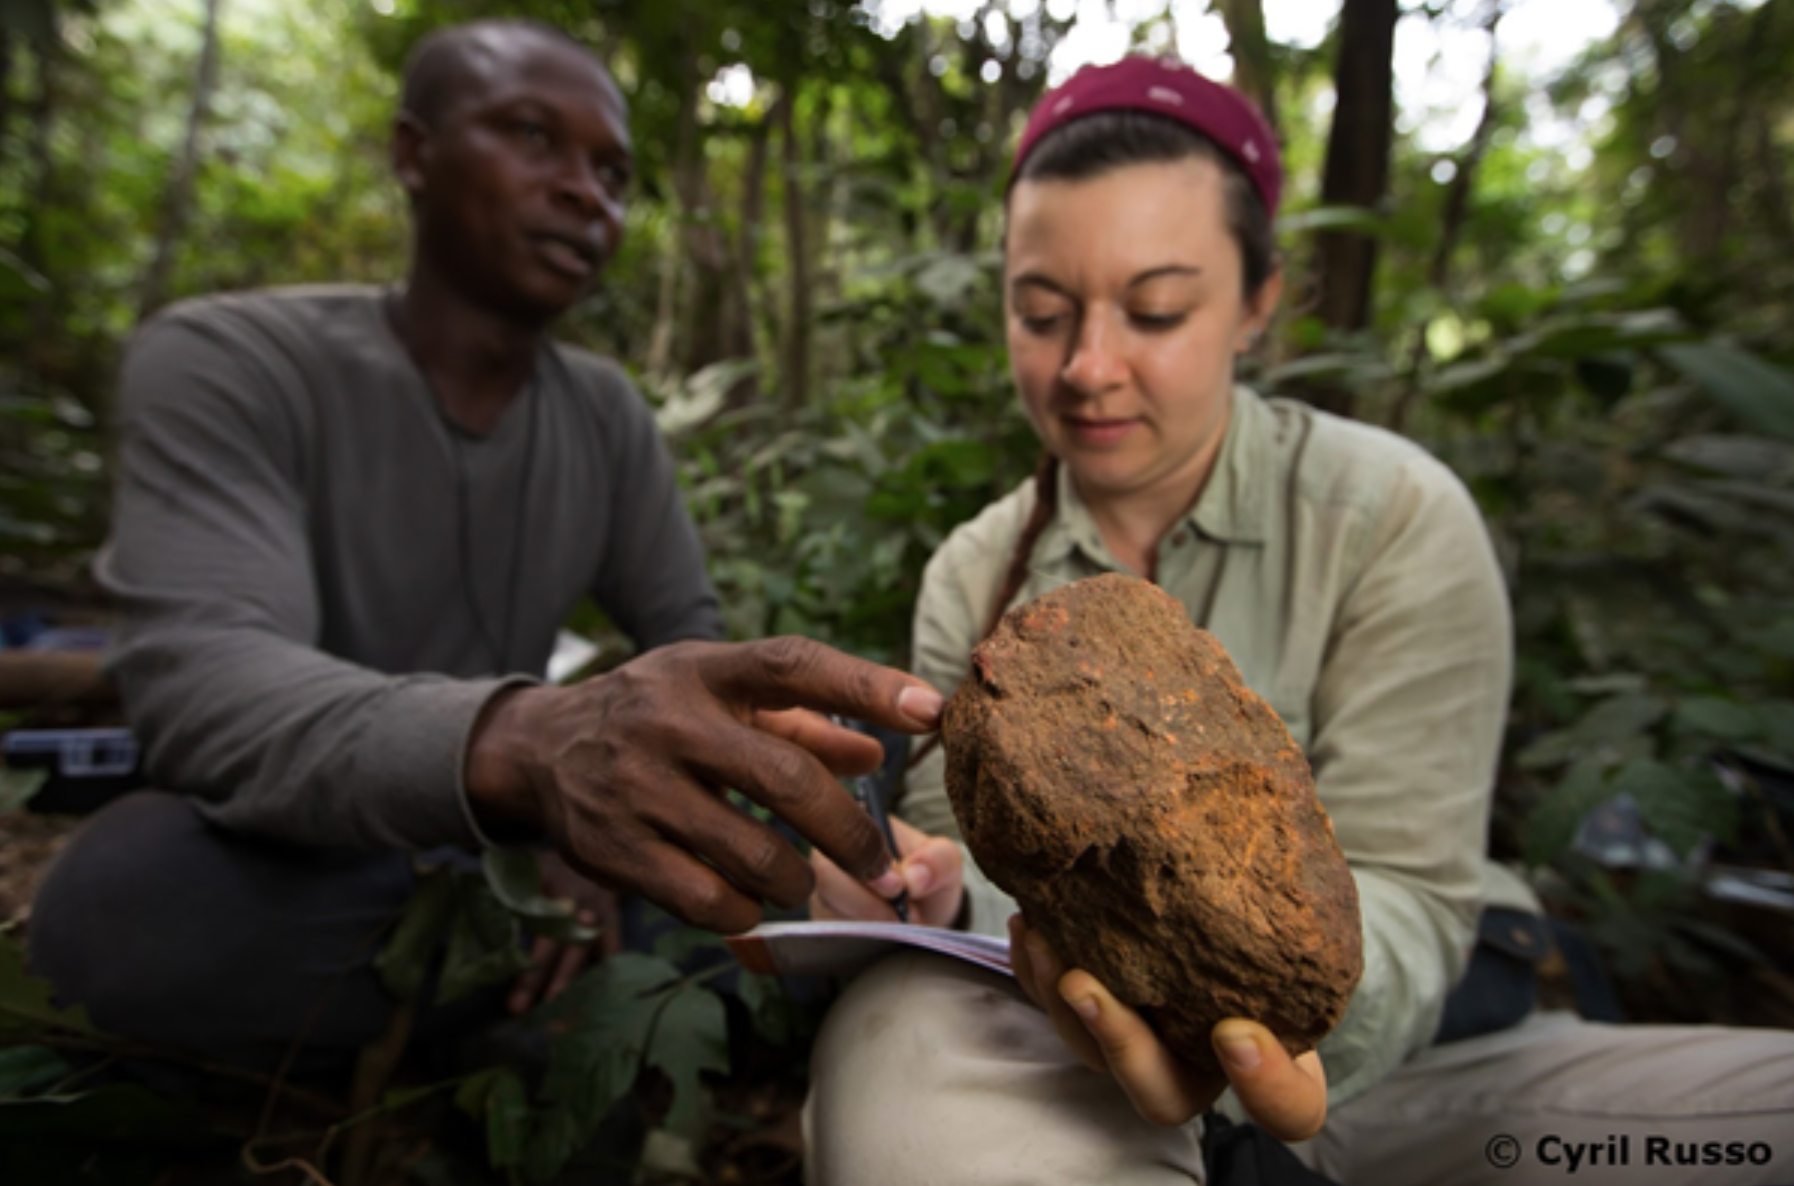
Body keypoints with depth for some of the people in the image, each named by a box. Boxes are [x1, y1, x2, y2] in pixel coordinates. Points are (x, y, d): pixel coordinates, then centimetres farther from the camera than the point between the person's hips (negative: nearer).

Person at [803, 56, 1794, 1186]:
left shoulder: (1394, 516, -9)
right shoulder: (975, 574, 1)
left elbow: (1399, 888, -11)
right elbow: (979, 871, 0)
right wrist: (935, 897, -24)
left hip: (1394, 1053, 1)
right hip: (1092, 1049, 0)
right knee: (902, 1032, -32)